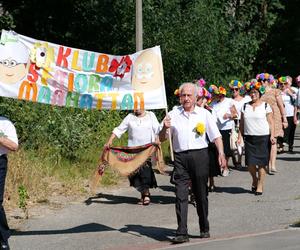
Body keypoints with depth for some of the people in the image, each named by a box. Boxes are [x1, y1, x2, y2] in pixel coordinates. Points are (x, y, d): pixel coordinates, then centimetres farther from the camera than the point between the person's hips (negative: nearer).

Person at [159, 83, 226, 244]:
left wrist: (221, 153, -6)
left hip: (199, 155, 0)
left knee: (201, 194, 8)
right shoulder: (173, 115, 8)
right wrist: (165, 128, -10)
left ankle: (205, 229, 22)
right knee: (180, 195, -8)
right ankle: (181, 232, -10)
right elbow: (162, 139, 10)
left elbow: (216, 136, 7)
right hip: (180, 157, 0)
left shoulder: (204, 114, 8)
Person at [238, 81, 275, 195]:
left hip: (263, 138, -2)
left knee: (261, 163, -1)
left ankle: (260, 186, 9)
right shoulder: (245, 106, 10)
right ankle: (254, 179, 25)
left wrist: (272, 135, -9)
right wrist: (239, 136, 4)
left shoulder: (265, 106, 2)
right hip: (249, 138, 2)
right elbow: (242, 123, 12)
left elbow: (270, 122, 1)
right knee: (250, 163, -2)